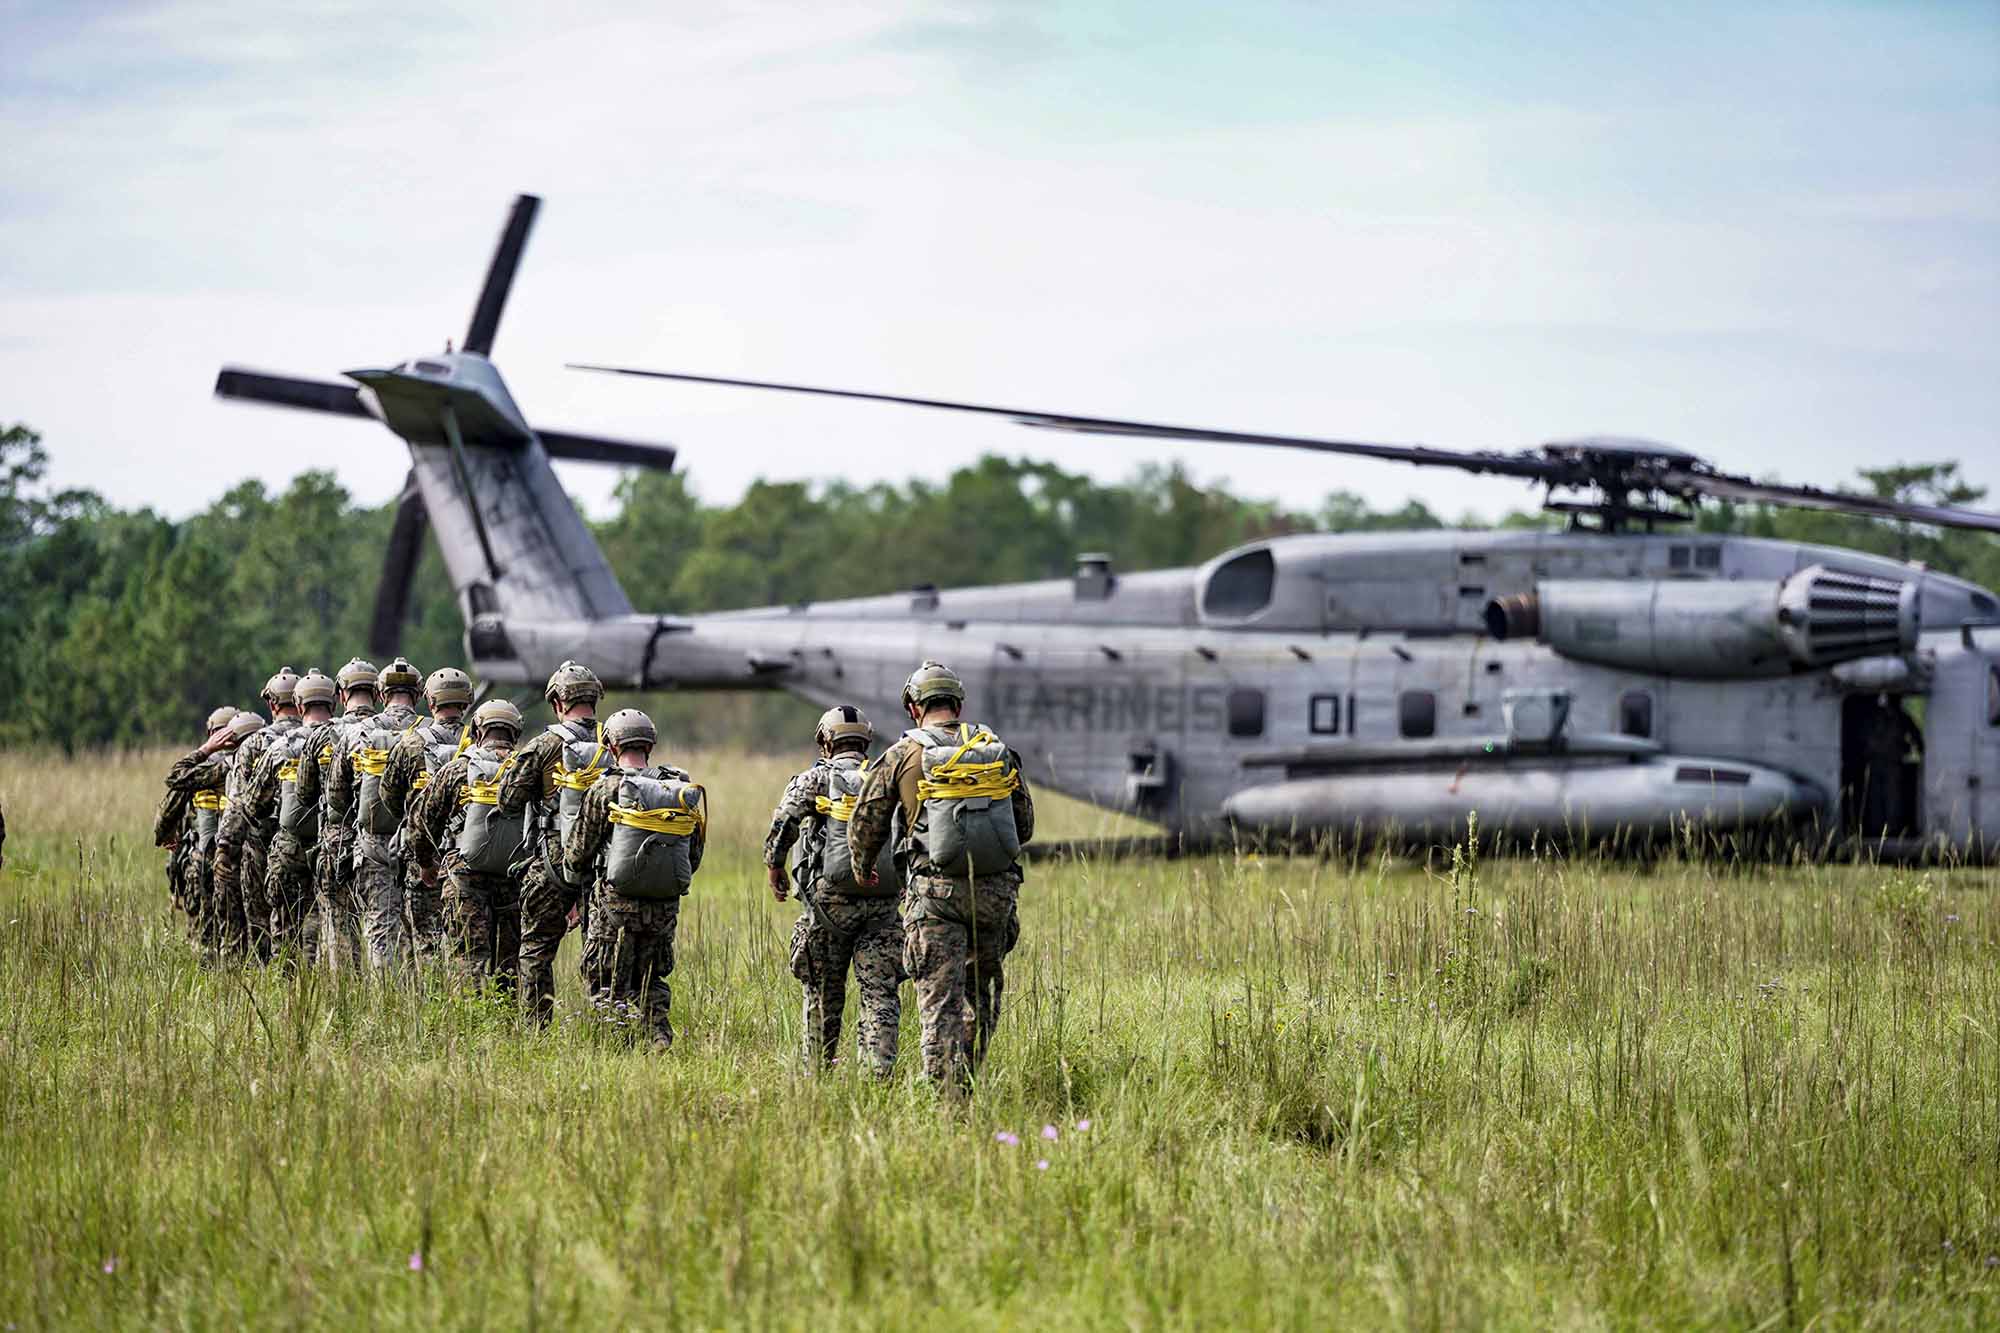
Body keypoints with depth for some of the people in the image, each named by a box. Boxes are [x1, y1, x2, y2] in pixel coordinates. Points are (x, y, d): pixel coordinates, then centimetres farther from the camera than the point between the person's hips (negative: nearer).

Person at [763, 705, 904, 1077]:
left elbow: (782, 824, -10)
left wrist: (774, 866, 5)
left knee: (823, 991, 12)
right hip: (883, 904, 2)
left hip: (831, 900, -2)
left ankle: (818, 1071, 20)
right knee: (880, 991, -1)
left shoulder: (815, 779, 2)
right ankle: (881, 1068, -17)